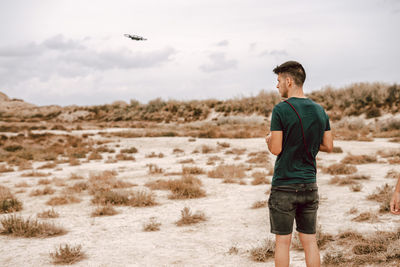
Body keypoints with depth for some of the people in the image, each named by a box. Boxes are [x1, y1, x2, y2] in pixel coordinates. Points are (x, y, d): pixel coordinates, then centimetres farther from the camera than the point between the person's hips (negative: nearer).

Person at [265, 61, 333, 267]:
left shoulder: (281, 110, -12)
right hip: (310, 186, 5)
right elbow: (328, 146, 9)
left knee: (283, 241, 5)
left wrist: (269, 139, 7)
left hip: (284, 187, -5)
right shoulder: (319, 111, 5)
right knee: (309, 240, 11)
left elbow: (276, 149, -14)